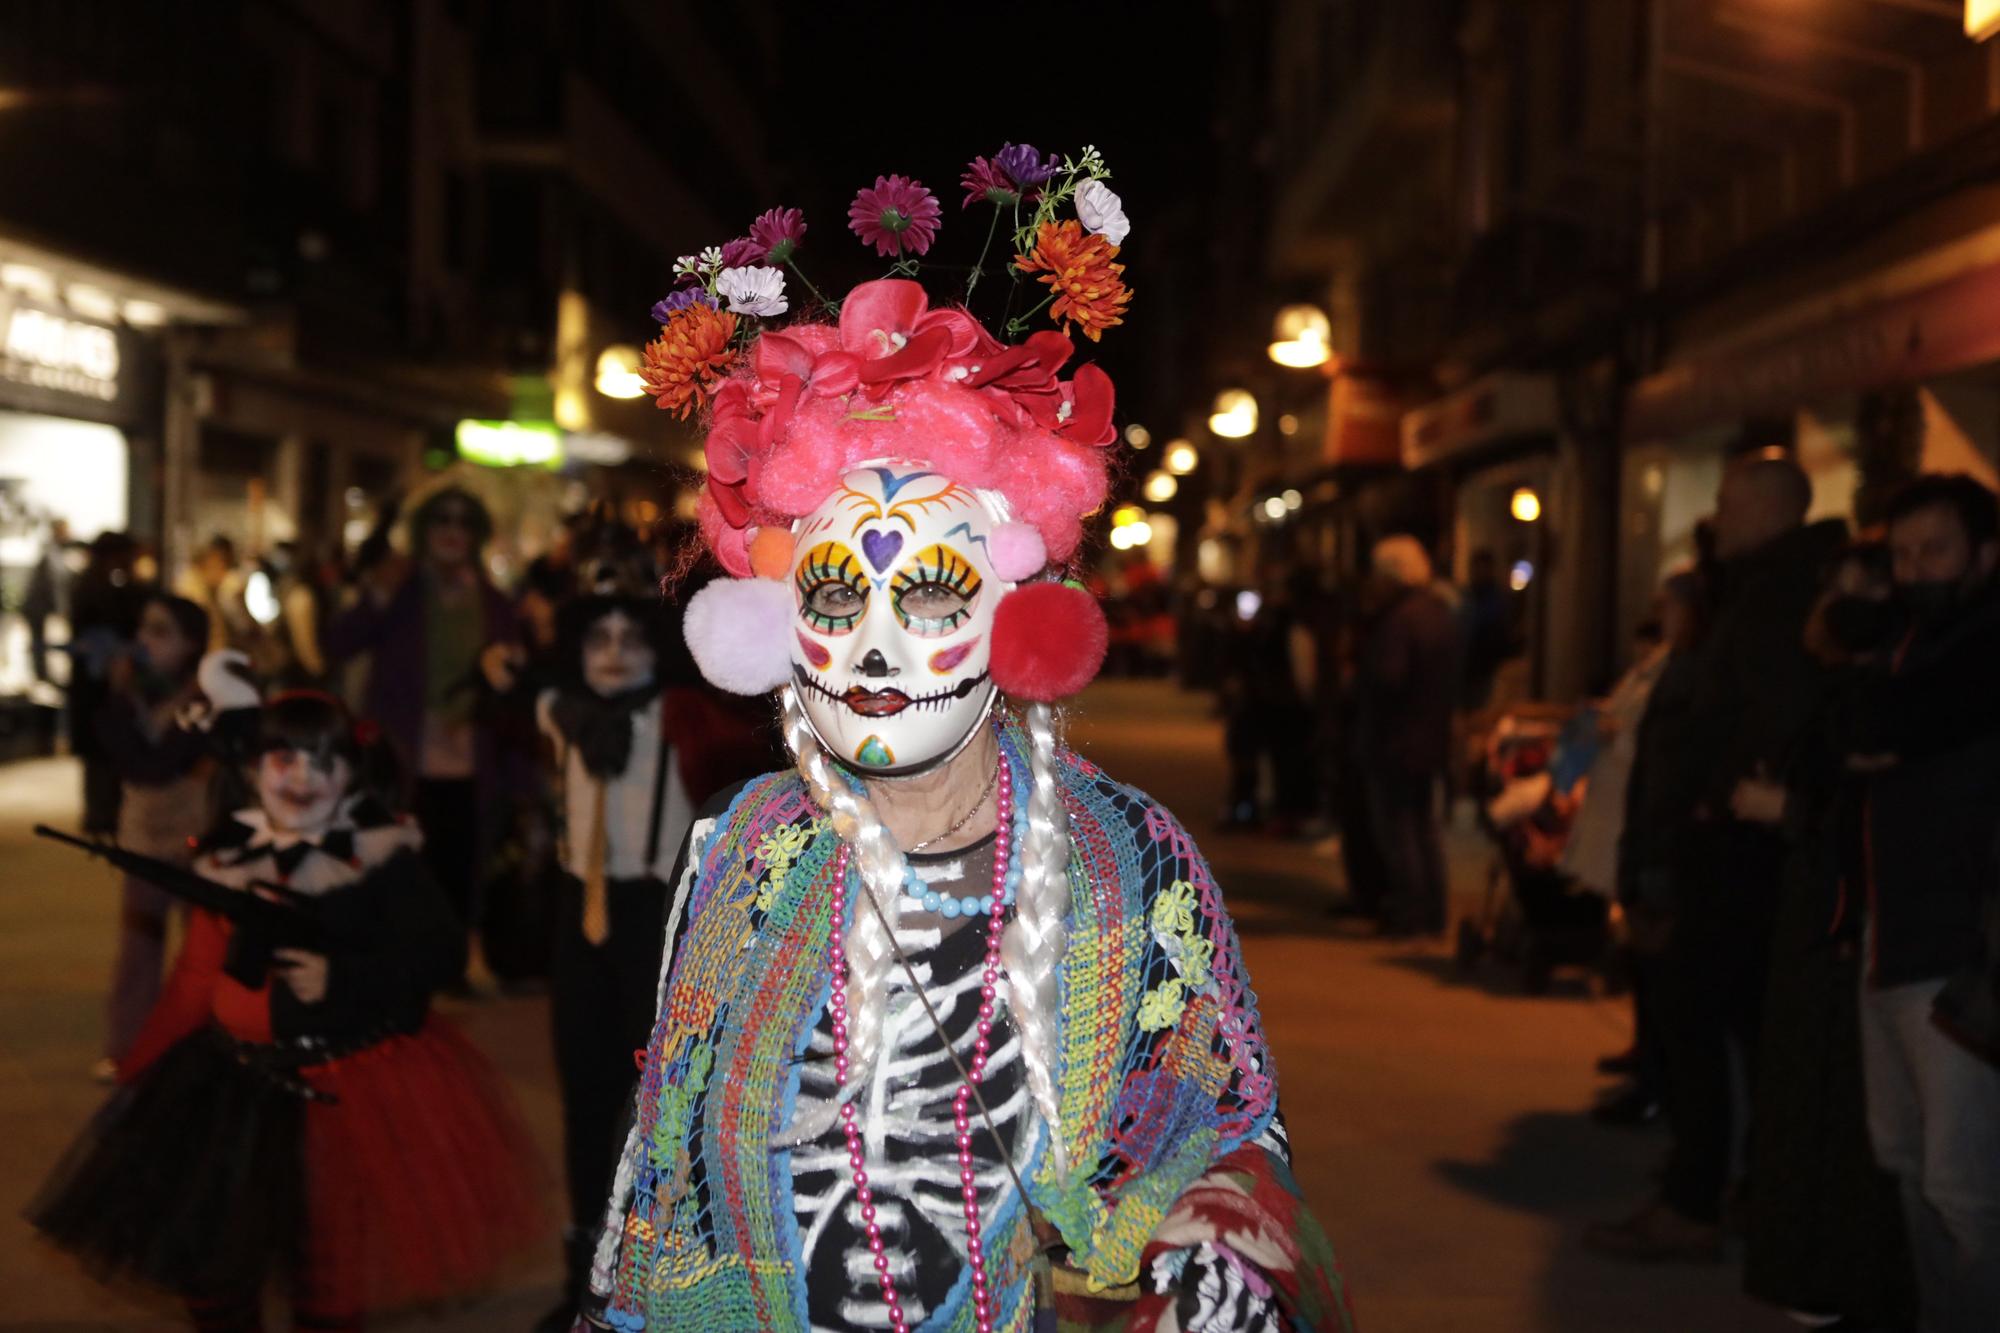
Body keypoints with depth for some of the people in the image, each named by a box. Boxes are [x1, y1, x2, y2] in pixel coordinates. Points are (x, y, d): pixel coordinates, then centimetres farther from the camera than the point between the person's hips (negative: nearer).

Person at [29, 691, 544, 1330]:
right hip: (237, 1081, 4)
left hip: (353, 1086, -3)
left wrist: (341, 978, -21)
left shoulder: (382, 855, -10)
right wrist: (142, 1080, 6)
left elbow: (438, 950, -13)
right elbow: (197, 979, 6)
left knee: (333, 1273, 9)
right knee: (207, 1253, 11)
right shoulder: (228, 858, 1)